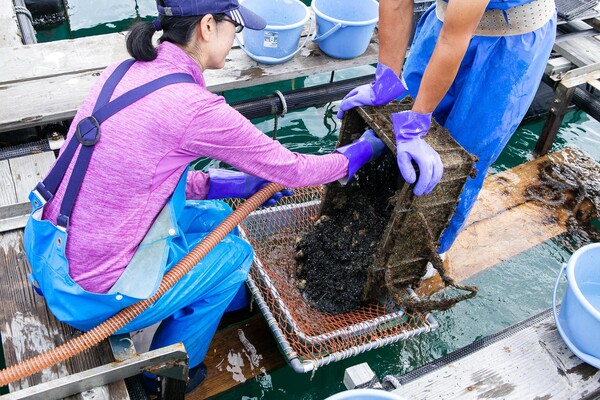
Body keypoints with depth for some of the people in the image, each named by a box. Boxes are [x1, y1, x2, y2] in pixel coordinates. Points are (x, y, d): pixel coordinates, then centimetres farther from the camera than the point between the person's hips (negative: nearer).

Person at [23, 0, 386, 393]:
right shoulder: (194, 106, -24)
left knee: (215, 216, 16)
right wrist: (359, 153, 4)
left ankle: (236, 300, 45)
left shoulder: (126, 71, 0)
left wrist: (226, 184, 6)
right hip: (91, 295, -7)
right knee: (234, 254, 11)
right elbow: (290, 169, -13)